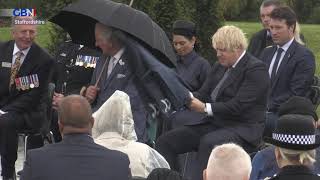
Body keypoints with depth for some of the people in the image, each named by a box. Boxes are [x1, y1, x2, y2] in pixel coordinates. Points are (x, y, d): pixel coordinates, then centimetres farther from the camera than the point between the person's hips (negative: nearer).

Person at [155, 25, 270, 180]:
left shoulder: (256, 69, -10)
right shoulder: (219, 67, 17)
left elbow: (238, 106, -19)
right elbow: (203, 94, 12)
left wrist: (205, 108, -22)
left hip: (242, 130, -8)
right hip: (213, 124, 8)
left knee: (208, 143, -39)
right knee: (164, 142, -7)